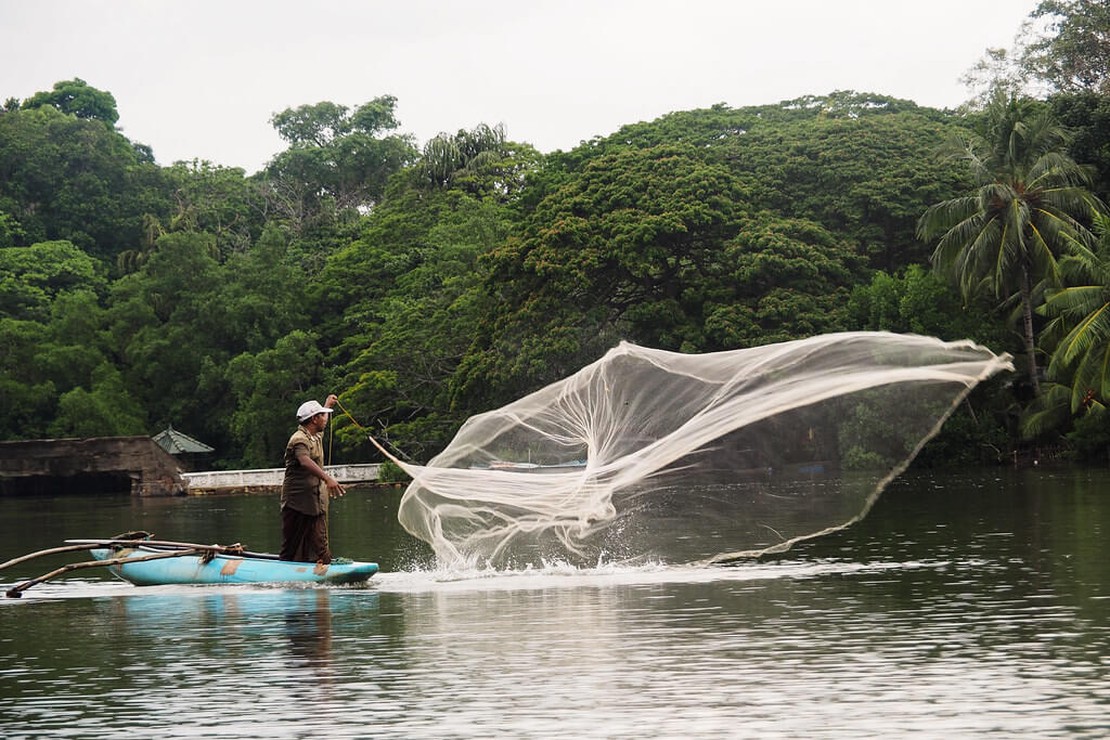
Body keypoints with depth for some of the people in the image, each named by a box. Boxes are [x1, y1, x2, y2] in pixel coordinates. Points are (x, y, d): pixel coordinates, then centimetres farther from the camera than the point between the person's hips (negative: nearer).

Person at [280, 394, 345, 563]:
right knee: (291, 551, -4)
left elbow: (321, 425, 43)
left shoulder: (316, 436, 16)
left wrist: (328, 404, 57)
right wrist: (327, 478, -49)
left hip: (316, 505, 9)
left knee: (320, 551, -1)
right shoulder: (299, 440, -15)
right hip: (297, 504, -9)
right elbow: (305, 461, -35)